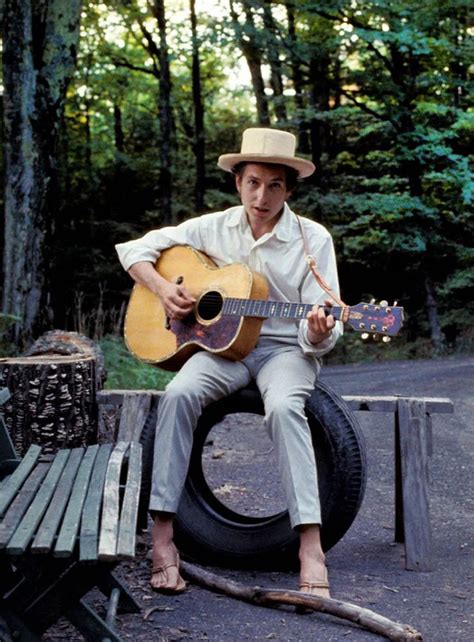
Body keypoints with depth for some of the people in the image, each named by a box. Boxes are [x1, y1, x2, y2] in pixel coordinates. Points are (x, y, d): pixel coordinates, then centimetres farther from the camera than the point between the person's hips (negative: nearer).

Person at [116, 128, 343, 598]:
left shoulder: (314, 239, -2)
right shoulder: (213, 228, 4)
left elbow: (322, 333, -4)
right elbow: (135, 250, 11)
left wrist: (319, 334, -29)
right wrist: (162, 288, -8)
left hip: (286, 348, -2)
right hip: (222, 343, 2)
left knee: (283, 407, -36)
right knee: (179, 393, -30)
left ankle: (311, 549, -34)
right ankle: (162, 538, -27)